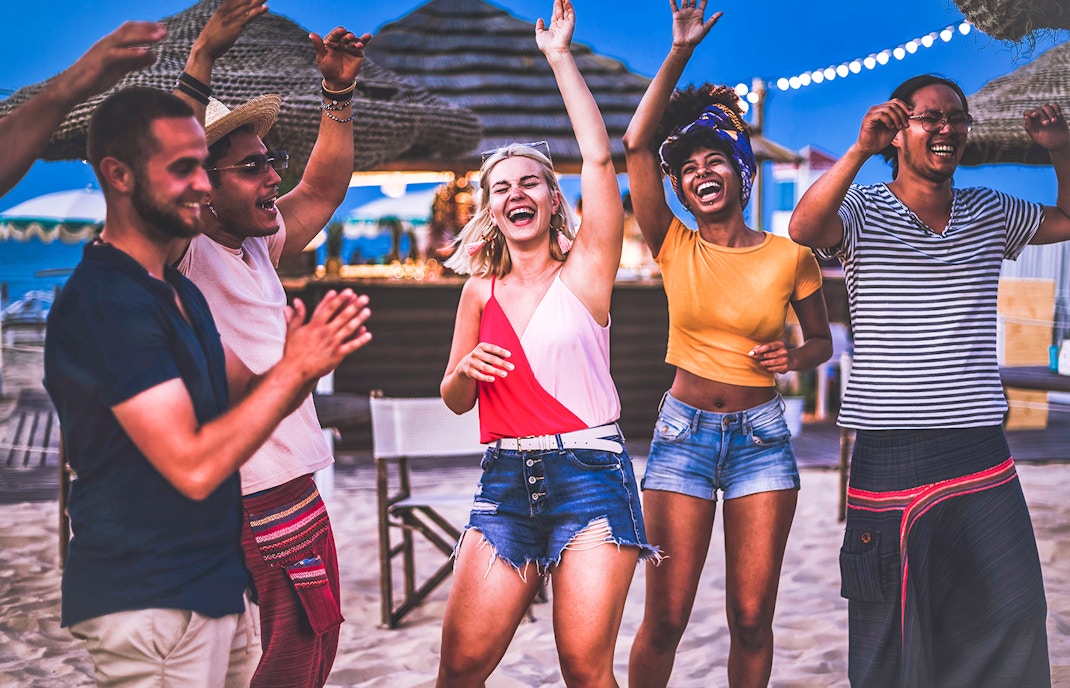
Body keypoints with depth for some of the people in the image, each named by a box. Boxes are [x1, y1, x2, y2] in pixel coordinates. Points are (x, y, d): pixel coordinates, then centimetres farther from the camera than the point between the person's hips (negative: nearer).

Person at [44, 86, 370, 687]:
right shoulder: (103, 303, -20)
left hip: (217, 586, 9)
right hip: (150, 608, -9)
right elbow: (193, 466, -25)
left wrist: (303, 360, -8)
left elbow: (247, 397, 12)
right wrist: (295, 368, -19)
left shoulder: (178, 290, 12)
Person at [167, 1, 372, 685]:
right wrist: (202, 59, -39)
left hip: (294, 492, 9)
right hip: (258, 506, -9)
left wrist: (339, 91, 12)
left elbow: (324, 190, 22)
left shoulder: (259, 246, 11)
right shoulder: (184, 254, -14)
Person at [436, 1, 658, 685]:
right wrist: (465, 371, -4)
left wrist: (561, 58, -4)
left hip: (590, 474, -3)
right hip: (506, 477, 3)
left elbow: (600, 157, -9)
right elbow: (454, 400, 20)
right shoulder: (481, 289, 13)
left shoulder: (585, 268, 3)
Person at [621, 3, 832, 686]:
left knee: (752, 617, 2)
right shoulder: (676, 249, 0)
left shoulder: (790, 257, 0)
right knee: (665, 620, -2)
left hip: (762, 436, 0)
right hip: (684, 432, 0)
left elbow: (821, 340, 14)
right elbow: (636, 144, -10)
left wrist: (795, 356, -10)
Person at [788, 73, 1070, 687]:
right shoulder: (864, 210, 0)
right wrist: (861, 149, -30)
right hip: (888, 457, -4)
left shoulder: (991, 214, 14)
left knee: (1015, 624, 4)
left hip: (982, 459, 4)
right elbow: (804, 230, -20)